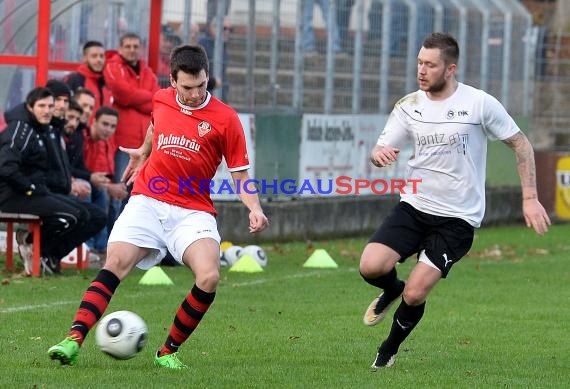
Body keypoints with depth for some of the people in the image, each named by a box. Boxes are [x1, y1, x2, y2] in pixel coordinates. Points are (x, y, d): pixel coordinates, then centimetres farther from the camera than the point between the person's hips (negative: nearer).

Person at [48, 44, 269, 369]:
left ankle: (169, 352, -7)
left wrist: (254, 208, -18)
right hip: (148, 202, 2)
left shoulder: (225, 119, -6)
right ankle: (74, 341, -23)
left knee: (209, 276, -24)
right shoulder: (161, 101, 5)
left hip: (193, 211, -2)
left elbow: (241, 174, -1)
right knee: (116, 263, -19)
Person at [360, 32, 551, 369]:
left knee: (414, 295, -11)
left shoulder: (480, 104, -10)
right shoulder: (409, 105, 2)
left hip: (457, 219, -3)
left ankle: (390, 350, 20)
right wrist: (379, 154, -21)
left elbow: (520, 143, 0)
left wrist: (530, 198, -6)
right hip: (413, 207, 4)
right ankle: (391, 290, 20)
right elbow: (381, 151, 5)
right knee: (371, 266, -19)